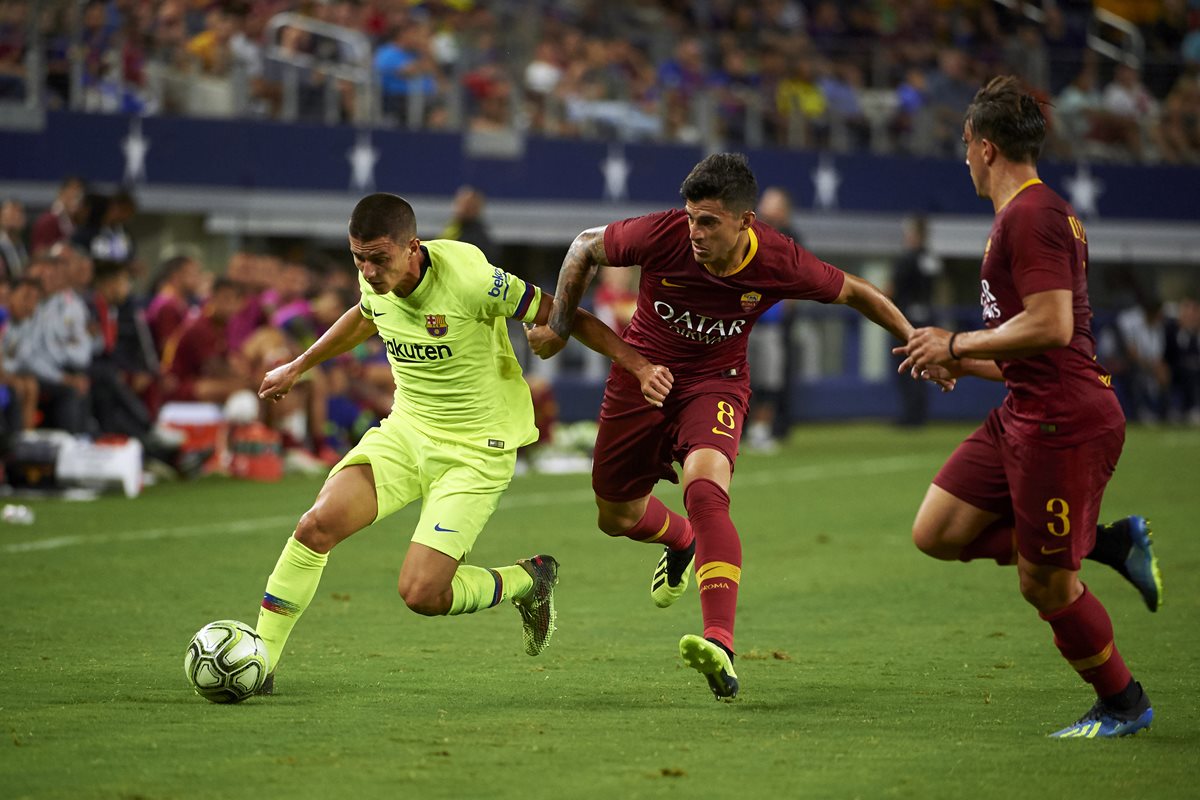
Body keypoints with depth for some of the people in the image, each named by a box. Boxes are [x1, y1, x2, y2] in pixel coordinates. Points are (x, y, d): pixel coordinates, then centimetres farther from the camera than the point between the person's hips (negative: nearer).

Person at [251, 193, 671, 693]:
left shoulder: (471, 280, -24)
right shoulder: (375, 282, -5)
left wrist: (639, 366, -17)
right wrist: (299, 366, 32)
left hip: (476, 452, -5)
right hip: (406, 431, 6)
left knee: (421, 594, -16)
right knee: (318, 524, -17)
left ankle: (527, 582, 14)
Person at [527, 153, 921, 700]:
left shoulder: (779, 263, -22)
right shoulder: (661, 234, -25)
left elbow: (855, 293, -3)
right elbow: (585, 248, -5)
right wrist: (560, 326, -7)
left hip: (716, 382, -2)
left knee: (705, 491, -31)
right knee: (617, 517, 14)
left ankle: (720, 646, -41)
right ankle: (682, 541, 53)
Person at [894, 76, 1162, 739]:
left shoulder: (1032, 216, -14)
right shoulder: (1031, 213, 18)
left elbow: (1051, 326, -25)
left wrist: (958, 344, -13)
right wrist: (960, 364, 20)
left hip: (1064, 421, -10)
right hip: (1022, 414, 10)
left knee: (1044, 584, -2)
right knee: (936, 532, 4)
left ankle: (1123, 704, 19)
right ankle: (1114, 543, 9)